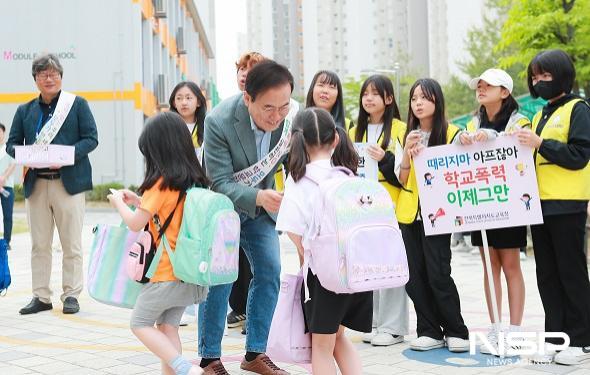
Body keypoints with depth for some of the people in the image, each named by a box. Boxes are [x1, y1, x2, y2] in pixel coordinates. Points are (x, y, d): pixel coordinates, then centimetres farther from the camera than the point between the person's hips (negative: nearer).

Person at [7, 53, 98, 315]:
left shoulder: (78, 104, 5)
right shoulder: (25, 110, 13)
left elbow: (91, 139, -2)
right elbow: (12, 144, 11)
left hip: (69, 182, -3)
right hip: (36, 184, 3)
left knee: (72, 244, 1)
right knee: (39, 244, 6)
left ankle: (71, 295, 9)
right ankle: (41, 296, 13)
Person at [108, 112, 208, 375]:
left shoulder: (162, 183, -16)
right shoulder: (195, 181, 6)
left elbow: (135, 224, -13)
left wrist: (119, 203, 5)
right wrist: (140, 201, 16)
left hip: (166, 273, -7)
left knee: (140, 323, 7)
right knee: (167, 326, 15)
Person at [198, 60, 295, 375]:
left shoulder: (293, 114, -21)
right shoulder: (219, 121, -34)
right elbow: (220, 183, -29)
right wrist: (258, 197, -46)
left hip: (261, 202, 4)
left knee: (269, 271, 0)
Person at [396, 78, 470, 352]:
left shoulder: (451, 133, -2)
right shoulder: (408, 136, 10)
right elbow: (402, 179, 6)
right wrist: (407, 152, -11)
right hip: (409, 213, 4)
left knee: (438, 275, -8)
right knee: (414, 278, 3)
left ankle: (456, 331, 6)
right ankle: (429, 331, 13)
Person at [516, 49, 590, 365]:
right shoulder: (539, 116, 19)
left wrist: (540, 144, -20)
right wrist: (524, 145, 3)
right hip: (540, 204, 7)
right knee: (547, 275, 8)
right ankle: (554, 337, 14)